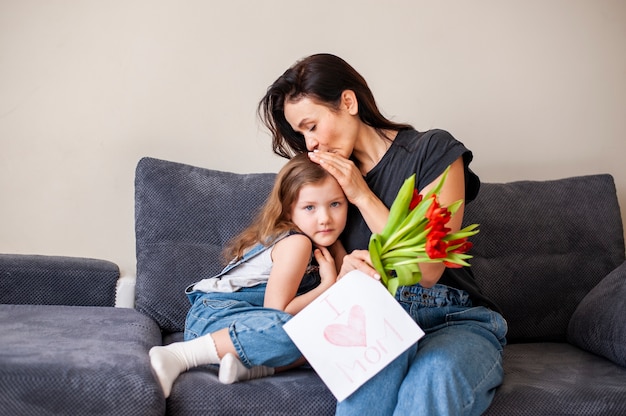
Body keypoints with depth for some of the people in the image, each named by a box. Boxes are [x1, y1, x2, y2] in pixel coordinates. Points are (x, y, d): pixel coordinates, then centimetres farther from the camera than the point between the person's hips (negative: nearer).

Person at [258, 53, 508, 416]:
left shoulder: (432, 150, -3)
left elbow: (428, 270, -10)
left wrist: (362, 195, -8)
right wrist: (346, 270, -15)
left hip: (453, 320, -2)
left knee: (434, 374, -39)